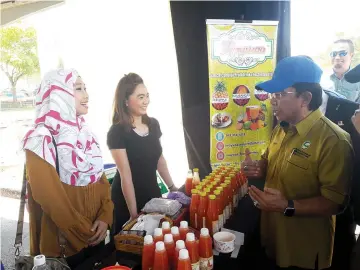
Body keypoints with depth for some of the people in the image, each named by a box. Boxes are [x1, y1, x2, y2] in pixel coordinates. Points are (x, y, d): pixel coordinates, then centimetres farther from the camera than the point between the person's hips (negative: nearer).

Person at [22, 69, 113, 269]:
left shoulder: (85, 132, 4)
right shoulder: (42, 140, -17)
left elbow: (101, 178, 4)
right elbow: (48, 195, -19)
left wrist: (105, 217, -9)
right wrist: (83, 233, -13)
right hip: (64, 241, -6)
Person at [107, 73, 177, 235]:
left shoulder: (153, 124, 0)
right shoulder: (117, 132, -18)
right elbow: (125, 175, -19)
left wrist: (172, 187, 11)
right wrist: (134, 214, -17)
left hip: (152, 193, 6)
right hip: (126, 199, -5)